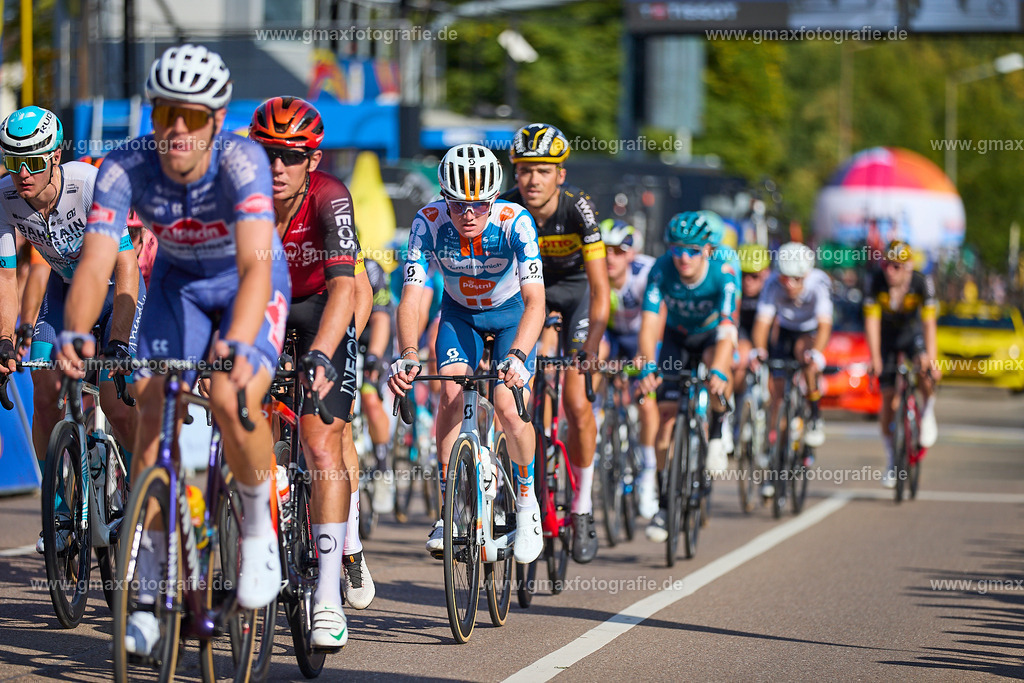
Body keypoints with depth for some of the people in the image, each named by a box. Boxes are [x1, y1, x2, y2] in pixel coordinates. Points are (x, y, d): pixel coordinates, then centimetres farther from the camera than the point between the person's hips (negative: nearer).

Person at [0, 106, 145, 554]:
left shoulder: (93, 185, -34)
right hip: (64, 285, 4)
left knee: (115, 400, -16)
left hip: (115, 286, -4)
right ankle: (60, 512, 1)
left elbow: (125, 268, -37)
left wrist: (118, 343, -45)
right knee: (45, 391, -11)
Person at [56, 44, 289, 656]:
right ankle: (149, 592, -3)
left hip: (252, 284, -3)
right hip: (179, 281, 3)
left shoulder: (241, 162, -34)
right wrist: (76, 332, -55)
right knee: (154, 412, -12)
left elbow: (255, 265, -47)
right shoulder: (126, 169, -26)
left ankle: (259, 528, -1)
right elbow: (95, 263, -34)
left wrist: (237, 344, -64)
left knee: (231, 399, -29)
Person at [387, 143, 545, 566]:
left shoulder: (515, 223, -33)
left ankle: (526, 498, 8)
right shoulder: (429, 222, -28)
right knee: (452, 393, -21)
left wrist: (516, 356, -56)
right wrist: (408, 356, -49)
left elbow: (535, 300, -40)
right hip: (459, 312, 2)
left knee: (508, 408, -19)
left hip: (512, 312, -2)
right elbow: (411, 297, -32)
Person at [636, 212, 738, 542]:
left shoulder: (723, 273, -32)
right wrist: (647, 368, -48)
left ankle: (717, 434, -9)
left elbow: (727, 329, -41)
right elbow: (649, 323, -33)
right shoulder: (662, 270, -27)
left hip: (712, 335, -2)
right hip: (677, 338, 2)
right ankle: (664, 503, 0)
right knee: (667, 412, -10)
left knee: (718, 367, -37)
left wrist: (718, 372, -57)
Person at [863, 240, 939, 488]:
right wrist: (875, 358, -34)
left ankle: (928, 413, -1)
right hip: (888, 337, 1)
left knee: (926, 371, -32)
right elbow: (872, 321, -26)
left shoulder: (922, 283, -27)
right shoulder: (876, 282, -25)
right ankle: (891, 461, 8)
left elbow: (929, 323, -31)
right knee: (888, 397, -5)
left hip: (913, 334, -1)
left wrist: (930, 358, -39)